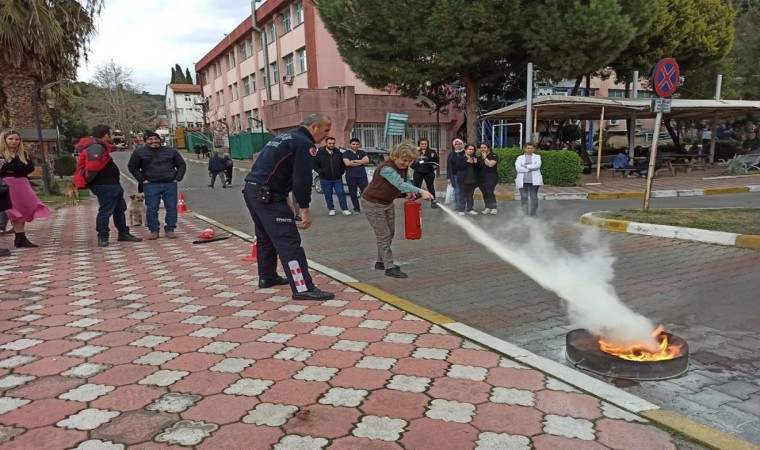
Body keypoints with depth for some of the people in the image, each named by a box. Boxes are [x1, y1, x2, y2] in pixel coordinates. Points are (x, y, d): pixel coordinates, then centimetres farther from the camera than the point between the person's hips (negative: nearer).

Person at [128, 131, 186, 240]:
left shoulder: (171, 151, 8)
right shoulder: (139, 153, 5)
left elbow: (181, 164, 14)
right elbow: (132, 167, 11)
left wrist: (177, 178, 3)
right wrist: (142, 180, 2)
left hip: (170, 184, 1)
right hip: (151, 185, -1)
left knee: (172, 208, 0)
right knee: (152, 209, -1)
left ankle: (170, 230, 10)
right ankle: (154, 231, 8)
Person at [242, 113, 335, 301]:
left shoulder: (285, 137, 21)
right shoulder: (304, 143, -8)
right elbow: (302, 179, -17)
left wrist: (284, 198, 20)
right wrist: (305, 208, -12)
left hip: (252, 190, 10)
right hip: (267, 195, -10)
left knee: (266, 237, 23)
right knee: (289, 241, -9)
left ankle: (267, 277, 36)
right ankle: (303, 288, -9)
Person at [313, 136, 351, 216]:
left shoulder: (338, 153, 6)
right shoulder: (320, 153, -4)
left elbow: (343, 163, 16)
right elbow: (314, 164, -2)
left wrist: (341, 171, 2)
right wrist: (321, 171, -12)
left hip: (337, 178, 1)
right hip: (325, 179, -1)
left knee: (341, 193, -3)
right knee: (328, 195, 7)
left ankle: (345, 209, 2)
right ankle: (331, 209, 20)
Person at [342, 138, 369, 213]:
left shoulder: (362, 152, 14)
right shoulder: (346, 153, 5)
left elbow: (367, 160, -3)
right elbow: (347, 163, -12)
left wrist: (354, 161, -8)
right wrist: (361, 162, -5)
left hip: (362, 176, 1)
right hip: (351, 177, -1)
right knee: (353, 194, 2)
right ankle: (356, 209, 12)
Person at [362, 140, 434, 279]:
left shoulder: (404, 167, -6)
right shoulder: (386, 168, -32)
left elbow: (406, 182, 5)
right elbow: (400, 184, -46)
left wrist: (409, 192, -19)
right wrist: (420, 191, -57)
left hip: (387, 203, 9)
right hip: (373, 203, -9)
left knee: (390, 233, 15)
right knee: (384, 235, -7)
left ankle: (381, 262, 30)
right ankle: (389, 268, -1)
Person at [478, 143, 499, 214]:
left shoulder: (494, 156, -4)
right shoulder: (480, 157, 18)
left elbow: (490, 164, -19)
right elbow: (477, 166, 22)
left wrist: (485, 157, -10)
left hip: (491, 178, -6)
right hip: (481, 178, 6)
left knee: (489, 192, -16)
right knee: (484, 193, 3)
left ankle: (494, 207, -9)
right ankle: (488, 207, 8)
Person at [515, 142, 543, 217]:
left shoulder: (537, 157, 11)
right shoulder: (520, 157, 11)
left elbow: (537, 165, -9)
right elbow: (517, 168, -7)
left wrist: (526, 166, -10)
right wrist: (528, 169, -12)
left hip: (534, 181, 0)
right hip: (523, 181, 0)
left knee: (534, 196, -2)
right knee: (524, 197, -1)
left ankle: (533, 213, 3)